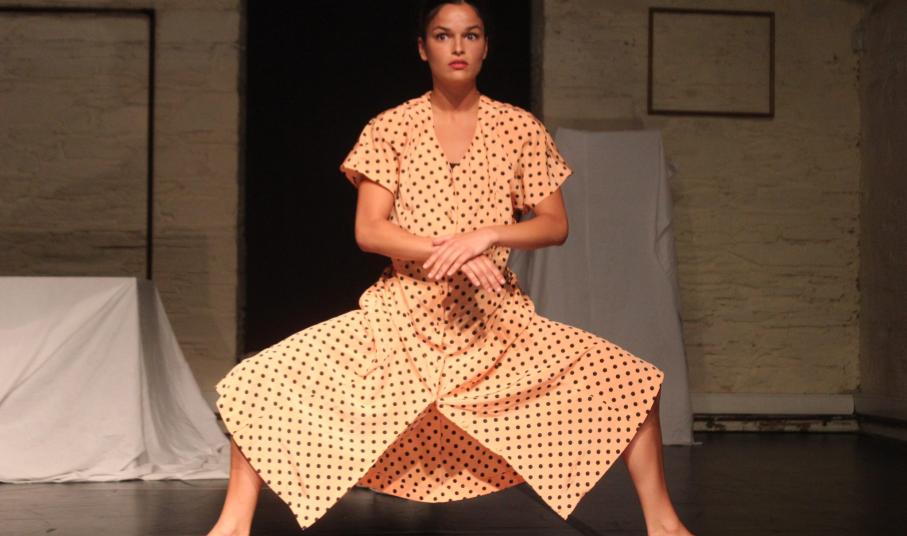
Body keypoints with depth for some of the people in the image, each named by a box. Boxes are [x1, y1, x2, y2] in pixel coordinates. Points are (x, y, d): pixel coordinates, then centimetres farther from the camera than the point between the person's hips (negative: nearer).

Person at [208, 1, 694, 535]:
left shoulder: (521, 128, 3)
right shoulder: (390, 128, 0)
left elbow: (556, 226, 0)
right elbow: (369, 231, -7)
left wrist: (486, 235, -17)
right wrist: (451, 253, -20)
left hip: (499, 318, 1)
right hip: (402, 313, -1)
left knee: (630, 380, -13)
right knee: (263, 384, -15)